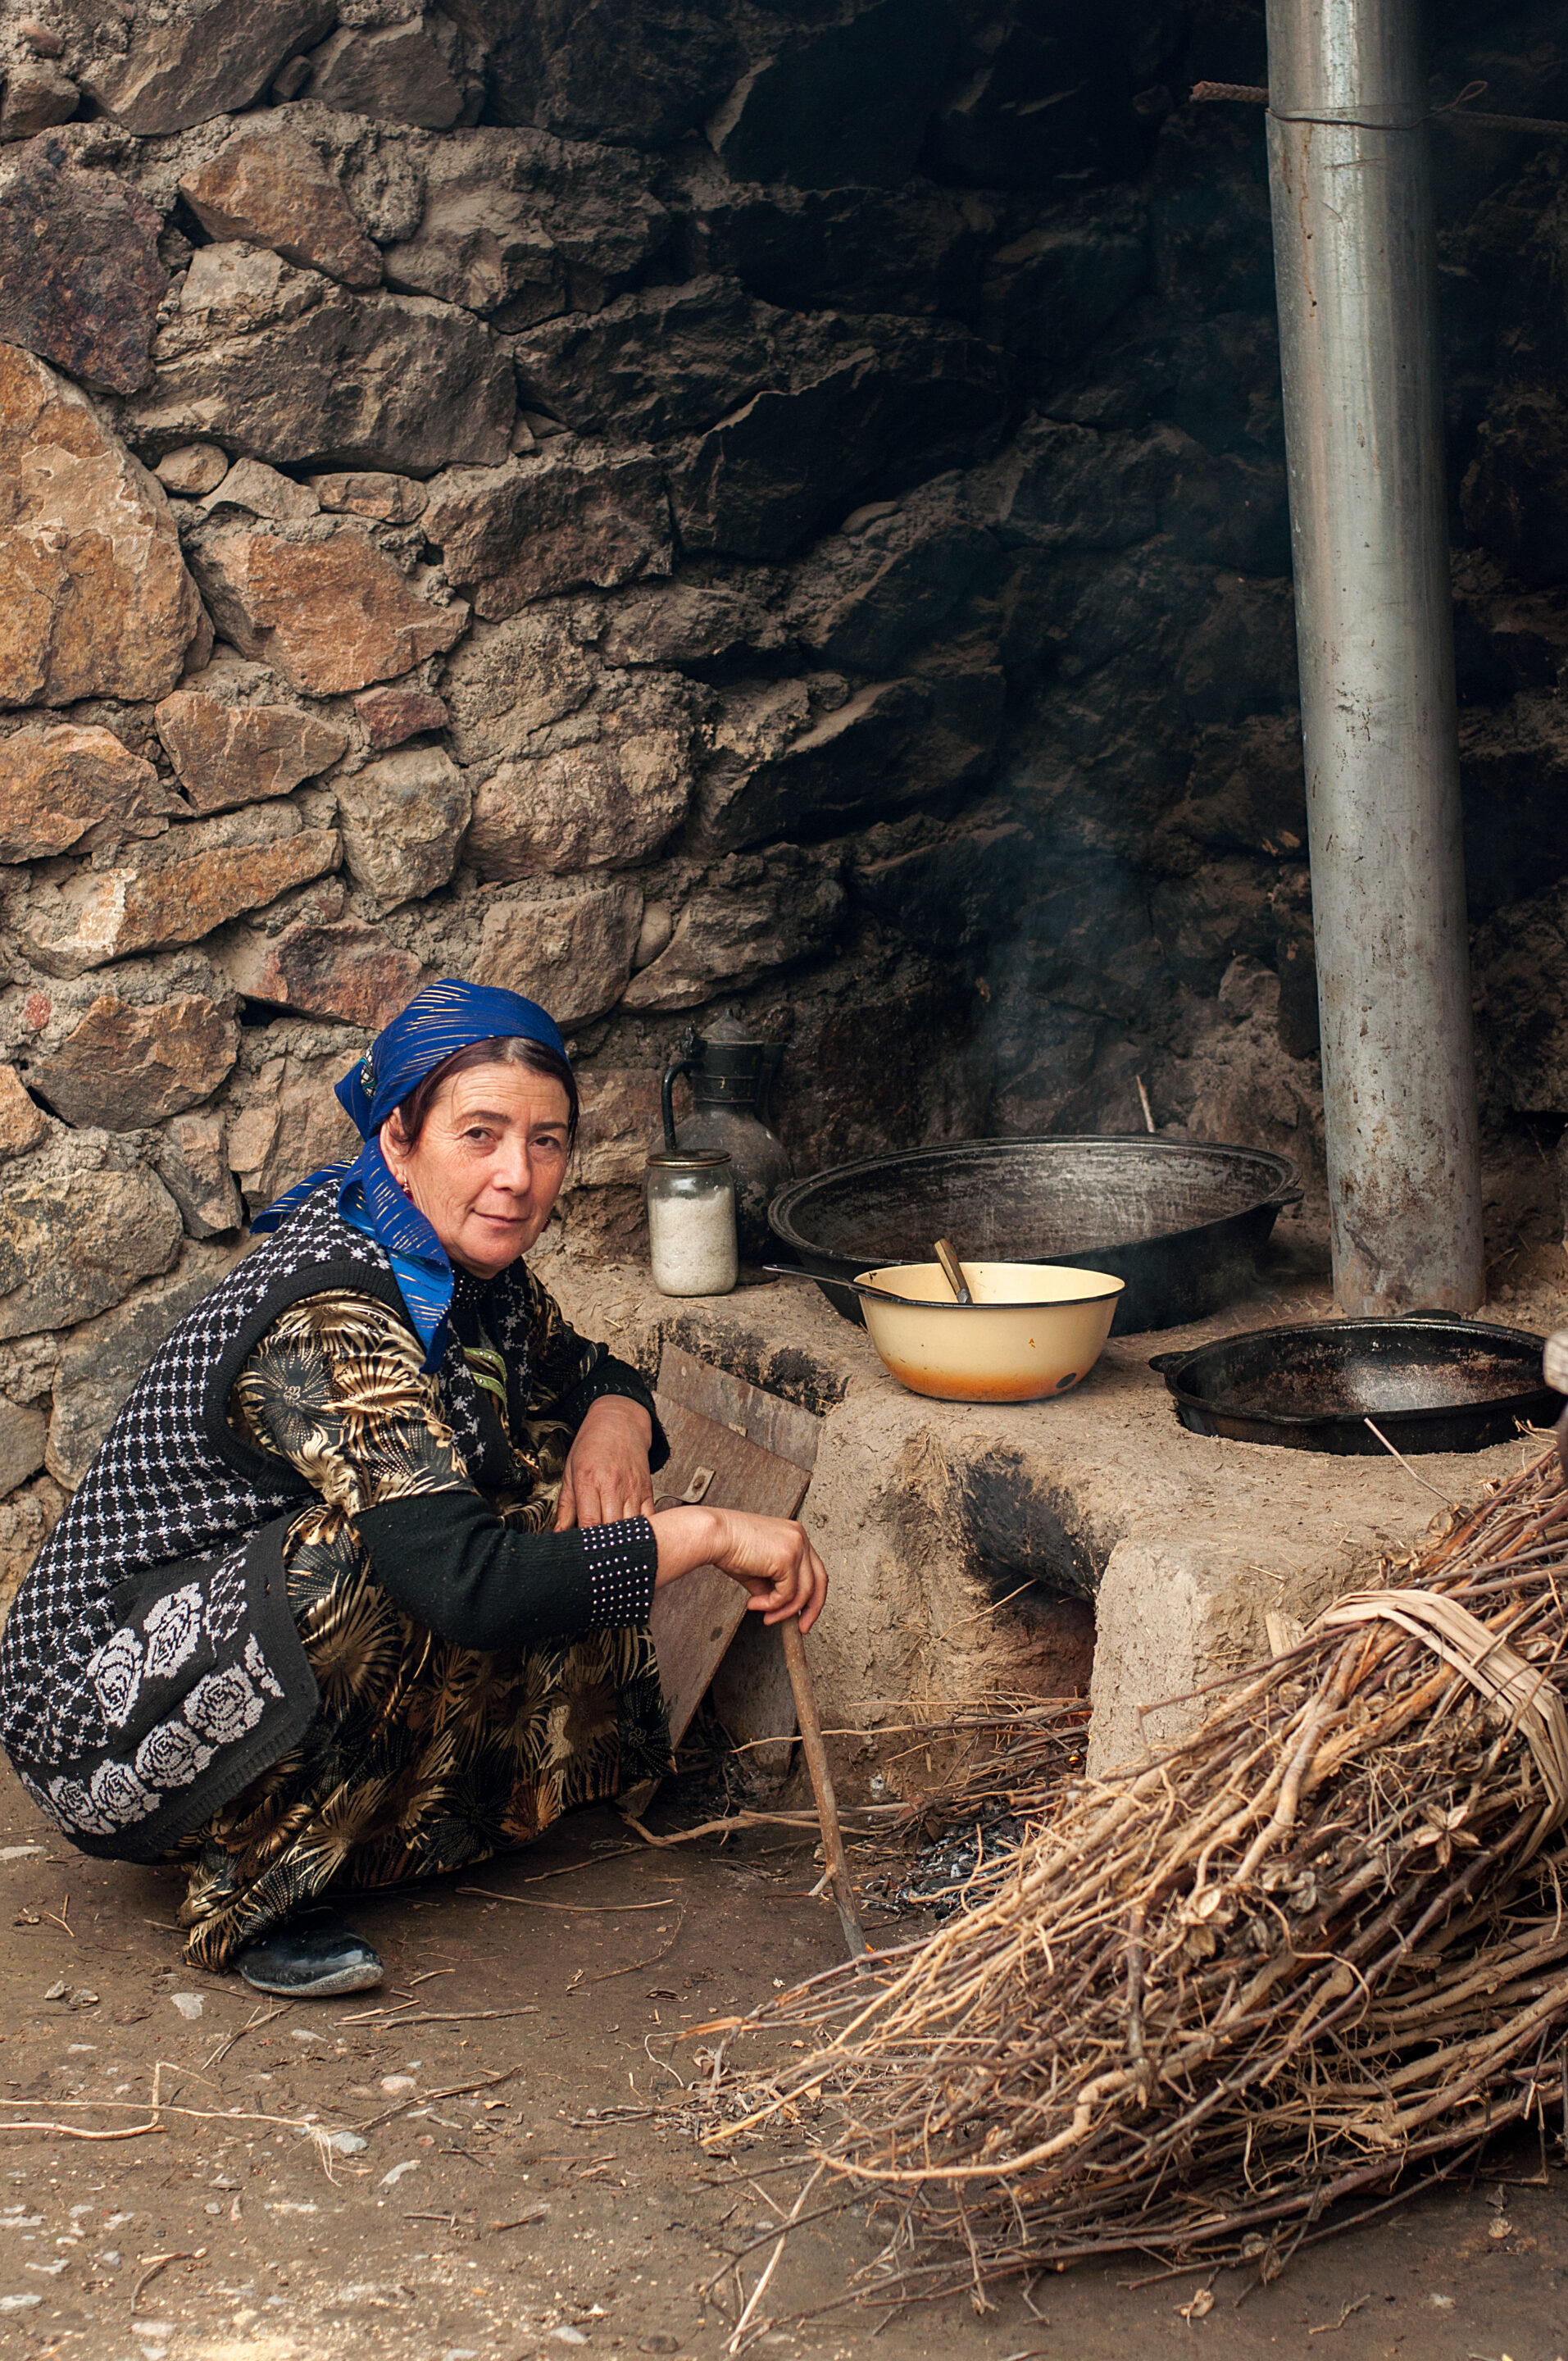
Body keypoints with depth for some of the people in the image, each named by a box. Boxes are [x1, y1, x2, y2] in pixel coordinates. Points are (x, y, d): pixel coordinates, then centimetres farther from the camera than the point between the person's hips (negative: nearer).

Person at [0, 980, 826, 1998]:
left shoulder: (471, 1265, -2)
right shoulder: (330, 1319, -29)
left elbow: (590, 1372, 16)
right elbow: (469, 1584, -38)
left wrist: (617, 1419, -9)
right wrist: (707, 1534, -30)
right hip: (102, 1712, -9)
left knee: (561, 1483, -1)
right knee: (405, 1562, -33)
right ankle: (256, 1886, -13)